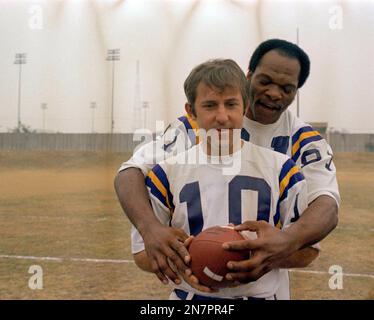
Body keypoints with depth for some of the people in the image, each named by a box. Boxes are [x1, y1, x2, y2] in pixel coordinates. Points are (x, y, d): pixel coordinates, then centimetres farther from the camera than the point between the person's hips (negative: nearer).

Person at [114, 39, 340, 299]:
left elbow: (327, 204, -24)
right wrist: (150, 227, -41)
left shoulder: (305, 140, -8)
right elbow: (132, 171, -20)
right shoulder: (197, 125, -14)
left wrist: (290, 241, -47)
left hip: (267, 278, 2)